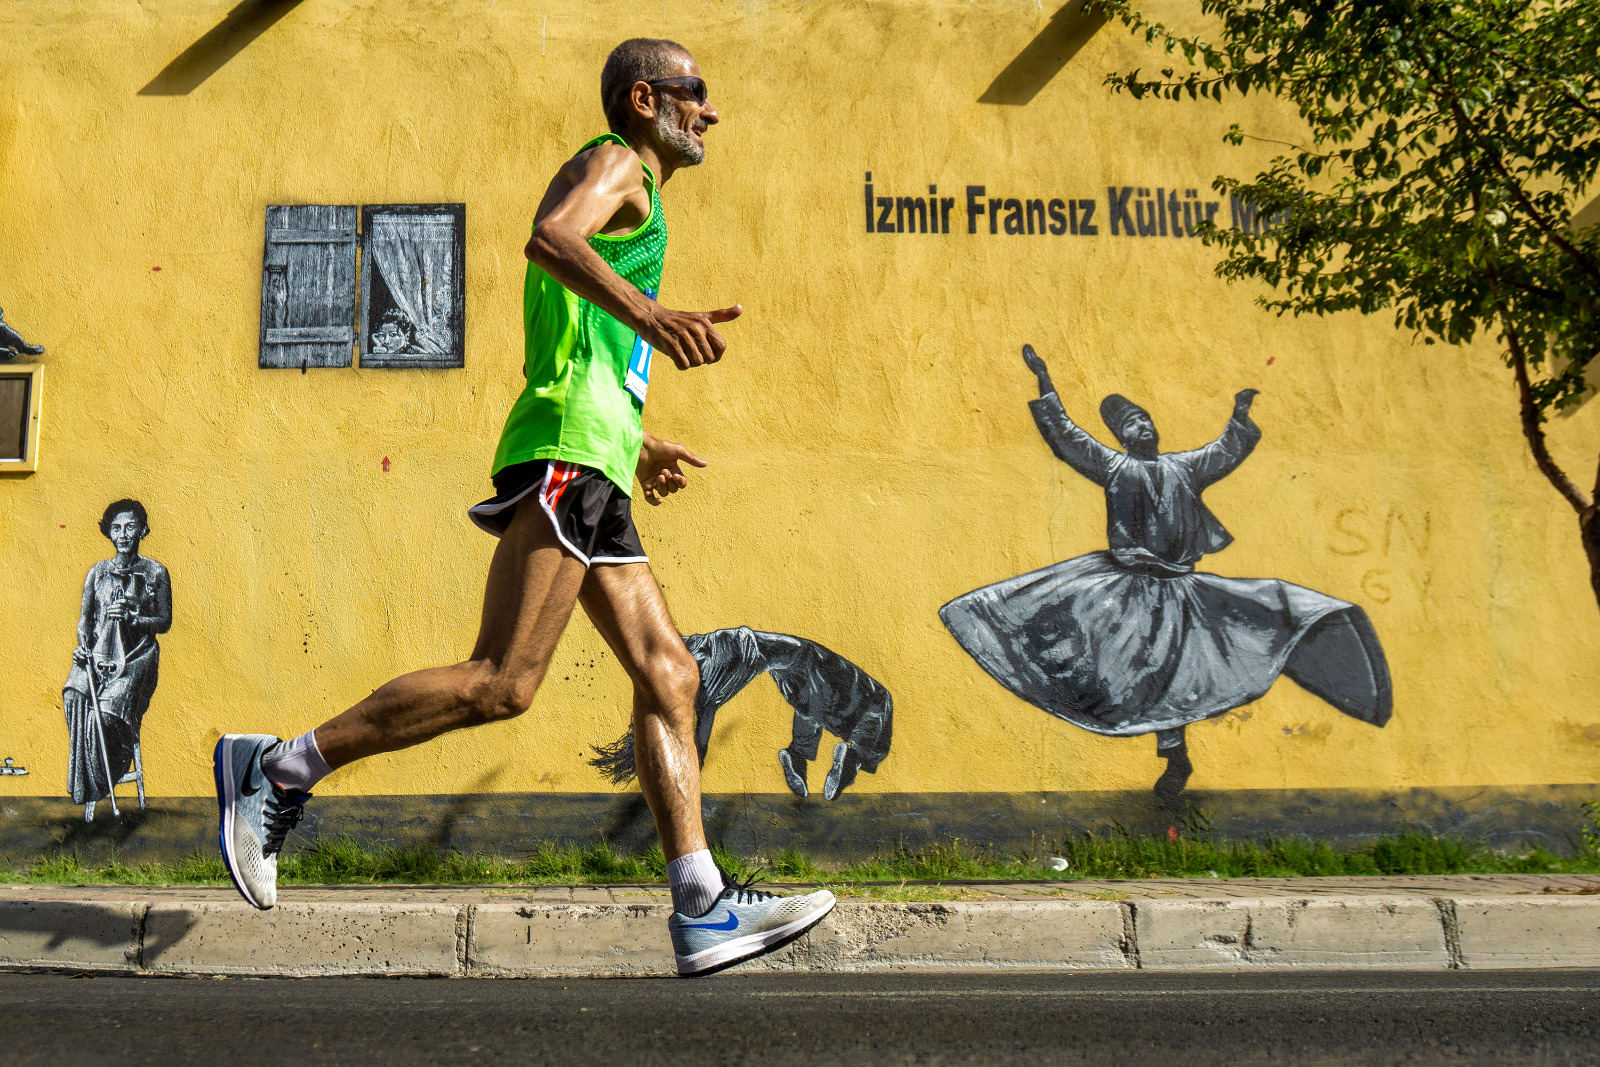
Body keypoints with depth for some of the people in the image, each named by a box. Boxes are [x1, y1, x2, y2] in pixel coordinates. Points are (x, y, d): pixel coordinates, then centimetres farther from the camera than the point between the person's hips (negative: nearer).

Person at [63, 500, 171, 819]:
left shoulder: (155, 573, 6)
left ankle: (94, 791, -7)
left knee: (107, 710, -27)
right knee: (75, 698, -28)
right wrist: (82, 645, -6)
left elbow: (164, 622, 5)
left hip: (136, 658, -2)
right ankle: (88, 791, -17)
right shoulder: (97, 572, 14)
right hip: (97, 654, 2)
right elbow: (85, 617, 13)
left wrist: (132, 616, -12)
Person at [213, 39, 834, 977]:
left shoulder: (627, 191, 31)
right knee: (503, 682, -14)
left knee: (668, 676, 2)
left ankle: (703, 909, 1)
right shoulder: (616, 164, 3)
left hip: (590, 472, 10)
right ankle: (278, 768, -3)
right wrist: (646, 311, -37)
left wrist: (636, 441, 42)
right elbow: (550, 238, -22)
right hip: (569, 450, -10)